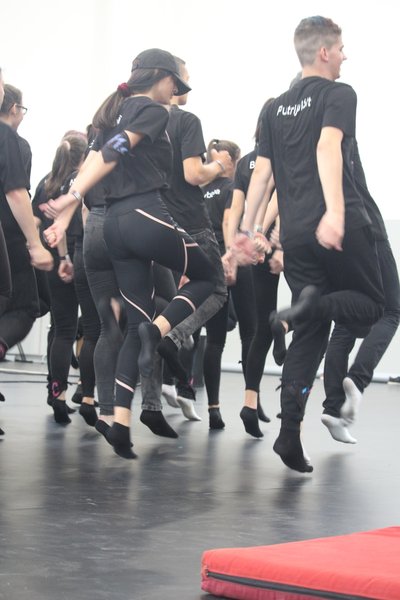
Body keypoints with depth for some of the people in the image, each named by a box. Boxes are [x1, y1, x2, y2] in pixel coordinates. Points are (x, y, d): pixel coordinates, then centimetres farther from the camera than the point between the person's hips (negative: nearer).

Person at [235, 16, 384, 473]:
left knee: (309, 334, 8)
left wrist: (247, 228, 18)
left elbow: (262, 171, 15)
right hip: (340, 227, -6)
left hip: (295, 233, 6)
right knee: (369, 303, 11)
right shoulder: (338, 95, -1)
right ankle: (318, 303, -22)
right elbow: (328, 148, -18)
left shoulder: (276, 107, 18)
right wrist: (335, 210, -30)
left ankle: (289, 433, -3)